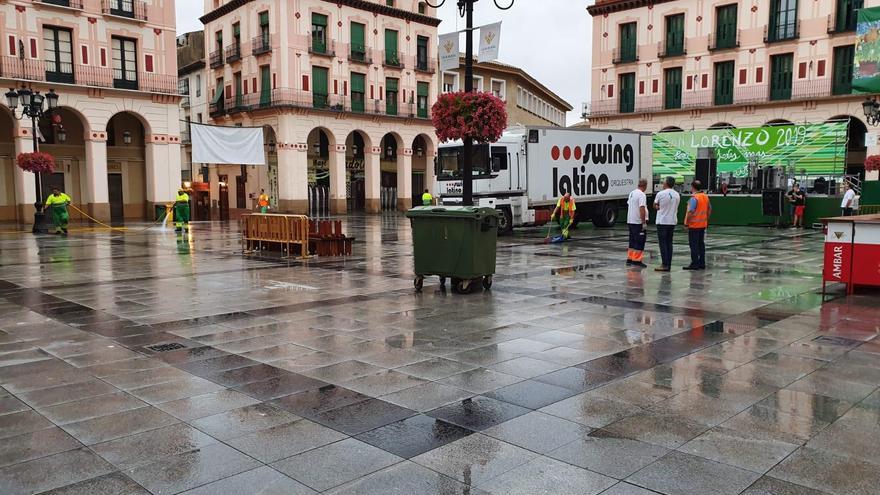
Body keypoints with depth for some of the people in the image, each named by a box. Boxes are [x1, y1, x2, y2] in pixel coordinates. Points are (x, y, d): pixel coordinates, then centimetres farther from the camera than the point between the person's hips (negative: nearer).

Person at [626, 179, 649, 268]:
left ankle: (629, 259, 17)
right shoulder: (641, 195, -16)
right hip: (638, 222, -9)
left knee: (632, 241, 15)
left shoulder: (632, 193, 11)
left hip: (630, 221, 9)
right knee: (640, 242, -3)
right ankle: (637, 260, -3)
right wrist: (644, 222, -21)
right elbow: (642, 209, -23)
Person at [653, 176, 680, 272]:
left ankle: (665, 265, -8)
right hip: (673, 221, 6)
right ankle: (669, 265, 11)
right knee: (669, 243, 11)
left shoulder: (660, 194, -12)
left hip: (662, 222, -6)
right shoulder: (677, 195, 6)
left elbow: (655, 206, 0)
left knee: (663, 243, -3)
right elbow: (676, 208, 13)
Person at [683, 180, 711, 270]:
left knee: (694, 245, -2)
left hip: (694, 225, -8)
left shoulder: (694, 198, -18)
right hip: (703, 224, 8)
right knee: (701, 244, 13)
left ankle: (695, 264, -1)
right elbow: (709, 209, 19)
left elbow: (690, 212, -23)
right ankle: (702, 263, 17)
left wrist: (686, 223, -15)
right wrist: (706, 219, 26)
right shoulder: (705, 197, 9)